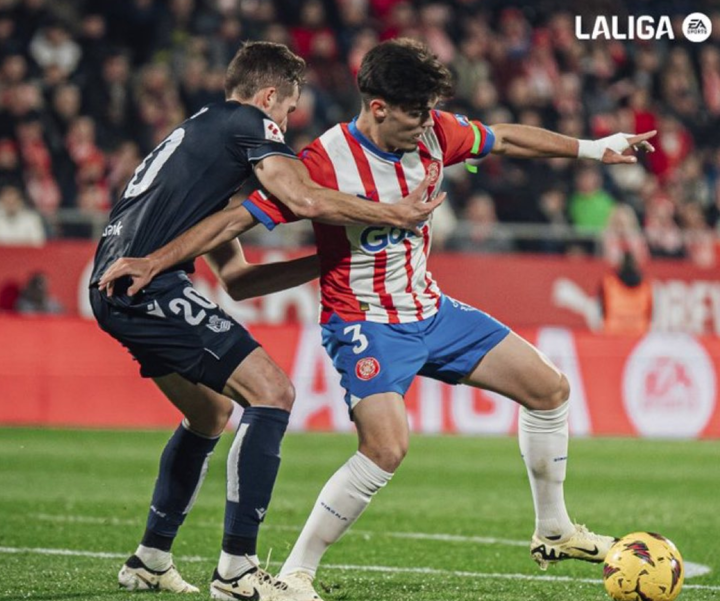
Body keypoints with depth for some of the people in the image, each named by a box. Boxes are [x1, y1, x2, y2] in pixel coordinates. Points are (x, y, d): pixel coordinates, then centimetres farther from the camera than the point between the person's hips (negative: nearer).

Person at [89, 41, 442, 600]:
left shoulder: (200, 134, 30)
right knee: (272, 392, -12)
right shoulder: (249, 123, 2)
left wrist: (326, 261, 31)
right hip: (150, 284, -10)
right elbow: (306, 199, -15)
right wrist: (396, 215, -5)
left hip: (113, 285, 10)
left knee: (211, 412, 25)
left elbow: (237, 275, 31)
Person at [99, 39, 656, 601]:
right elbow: (237, 218, -22)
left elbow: (505, 138, 13)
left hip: (431, 311, 8)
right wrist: (153, 262, -27)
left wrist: (591, 148, 19)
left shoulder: (434, 134, -6)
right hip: (364, 322, -8)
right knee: (387, 447, -29)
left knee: (549, 388, 8)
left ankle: (553, 533, 27)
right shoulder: (327, 163, -24)